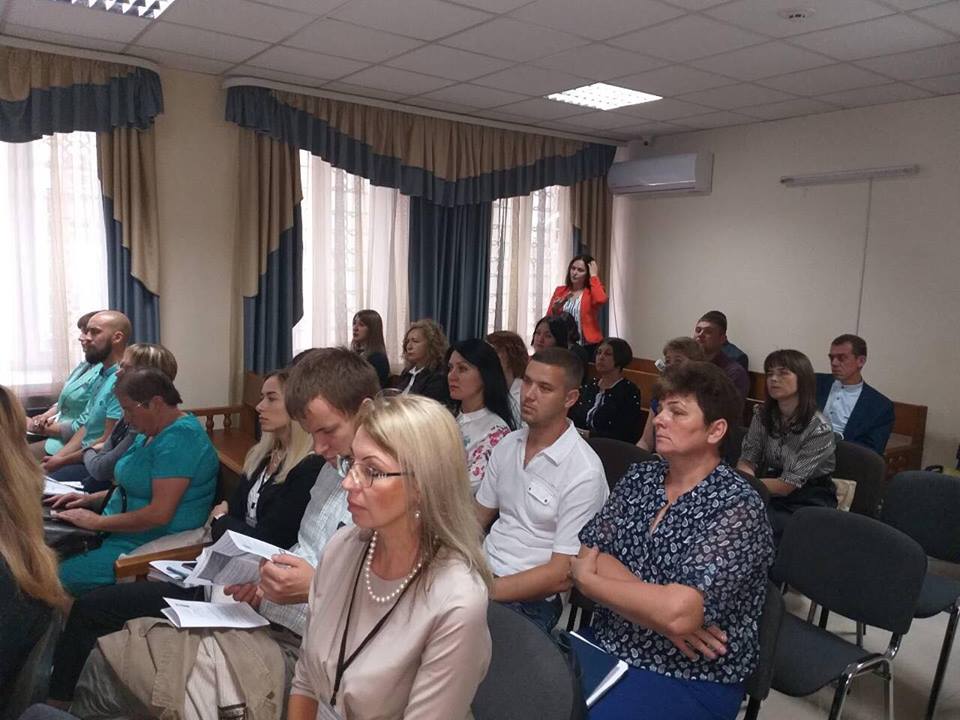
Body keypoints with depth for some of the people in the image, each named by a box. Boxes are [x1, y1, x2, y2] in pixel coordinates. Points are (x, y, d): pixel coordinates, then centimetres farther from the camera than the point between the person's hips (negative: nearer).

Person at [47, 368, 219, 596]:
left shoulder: (179, 438, -20)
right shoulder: (153, 433, 13)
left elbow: (159, 514, -25)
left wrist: (98, 522, -15)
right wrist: (90, 498, 9)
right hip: (121, 531, 10)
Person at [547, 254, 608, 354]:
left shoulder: (593, 292, 1)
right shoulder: (560, 291, 9)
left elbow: (601, 299, -24)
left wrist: (593, 275, -11)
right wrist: (555, 309, -12)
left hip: (588, 345, -2)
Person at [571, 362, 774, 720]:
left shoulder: (737, 507, -16)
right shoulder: (640, 476, 3)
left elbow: (678, 612, -26)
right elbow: (584, 555, -5)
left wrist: (588, 579, -12)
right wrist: (660, 611, -19)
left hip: (687, 680, -5)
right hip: (607, 647, 6)